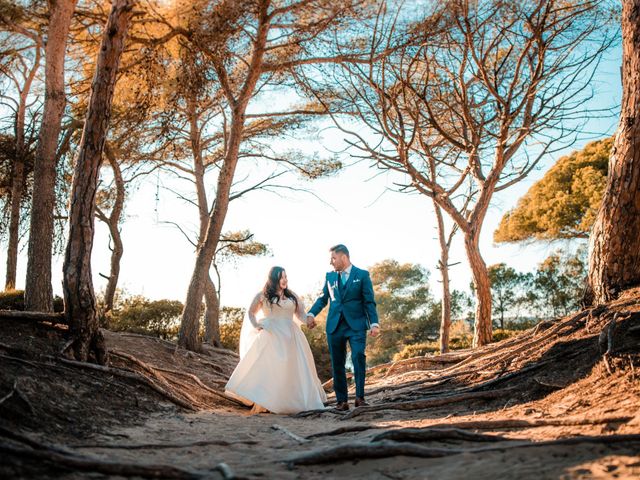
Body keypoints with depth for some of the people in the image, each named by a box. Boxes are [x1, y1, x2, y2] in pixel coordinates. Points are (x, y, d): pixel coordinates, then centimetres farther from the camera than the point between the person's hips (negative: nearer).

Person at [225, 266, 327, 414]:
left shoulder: (292, 296, 15)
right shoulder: (263, 295, 7)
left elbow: (300, 314, 13)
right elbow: (251, 313, 13)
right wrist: (256, 326, -2)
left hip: (290, 337, 3)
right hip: (270, 336, -3)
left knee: (293, 368, 2)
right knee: (267, 367, -10)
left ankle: (295, 402, 10)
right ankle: (263, 403, -8)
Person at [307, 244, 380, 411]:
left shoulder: (362, 275, 3)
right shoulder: (329, 276, 14)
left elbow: (369, 302, 0)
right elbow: (322, 298, 14)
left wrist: (374, 323, -10)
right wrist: (311, 314, -3)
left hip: (356, 325, -4)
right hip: (335, 326, 4)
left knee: (358, 356, -20)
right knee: (337, 364, 4)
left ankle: (359, 397, -12)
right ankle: (342, 401, 12)